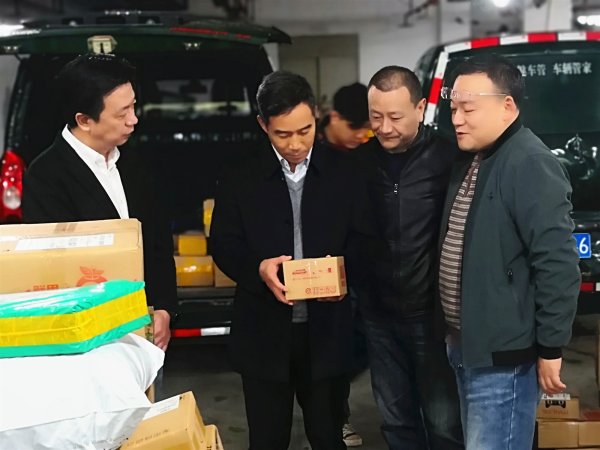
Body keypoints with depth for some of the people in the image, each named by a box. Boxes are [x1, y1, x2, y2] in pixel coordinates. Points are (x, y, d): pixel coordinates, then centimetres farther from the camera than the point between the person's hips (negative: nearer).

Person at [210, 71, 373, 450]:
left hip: (326, 331, 0)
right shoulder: (241, 178, 1)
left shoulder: (344, 172, 2)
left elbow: (363, 238, 5)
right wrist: (258, 268, -19)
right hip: (264, 333, 0)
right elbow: (224, 245, 1)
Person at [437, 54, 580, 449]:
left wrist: (550, 349, -19)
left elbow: (558, 264, -22)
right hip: (466, 344, 9)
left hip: (503, 356, -9)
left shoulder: (530, 164, -19)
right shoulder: (469, 159, 11)